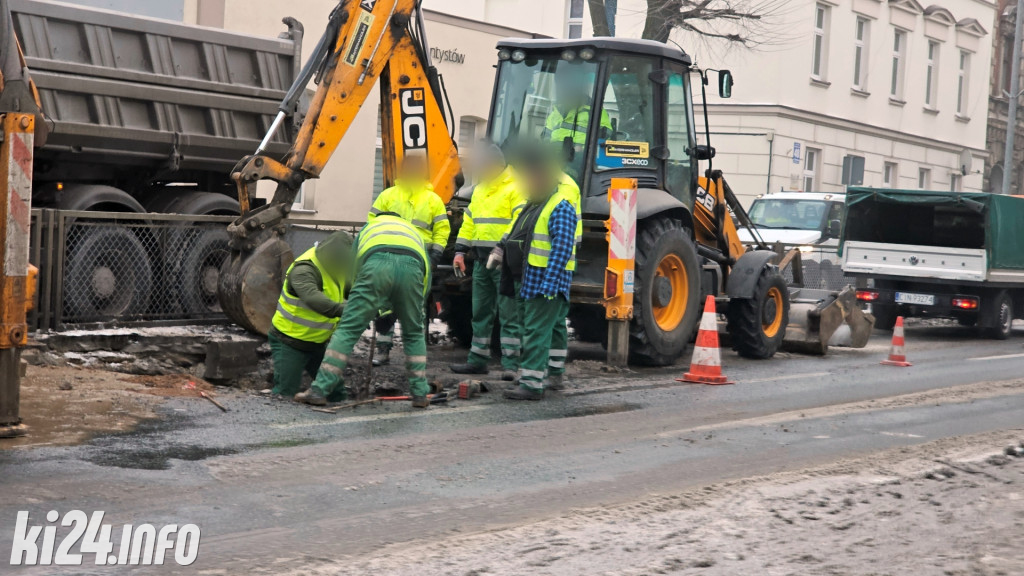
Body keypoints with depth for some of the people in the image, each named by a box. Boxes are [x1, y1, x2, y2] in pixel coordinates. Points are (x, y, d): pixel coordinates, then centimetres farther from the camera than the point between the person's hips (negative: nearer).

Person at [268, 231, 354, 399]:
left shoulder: (331, 267, 1)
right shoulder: (304, 270, -28)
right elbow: (312, 298, -47)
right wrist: (342, 310, -59)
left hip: (317, 343, 8)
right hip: (289, 342, -8)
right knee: (285, 395, -6)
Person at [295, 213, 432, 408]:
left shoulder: (369, 226, 42)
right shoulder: (413, 231, 44)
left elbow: (355, 265, 36)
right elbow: (427, 273, 35)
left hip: (377, 263, -1)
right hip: (412, 266, 2)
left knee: (348, 329, 1)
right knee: (414, 334, 21)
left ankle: (320, 390, -3)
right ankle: (420, 394, 21)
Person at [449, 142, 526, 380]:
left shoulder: (515, 188, -8)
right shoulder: (479, 190, 19)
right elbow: (469, 222, 22)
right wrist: (460, 251, 13)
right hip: (482, 260, 8)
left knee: (509, 313, -5)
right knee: (481, 312, 13)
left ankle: (510, 364, -4)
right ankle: (478, 360, 21)